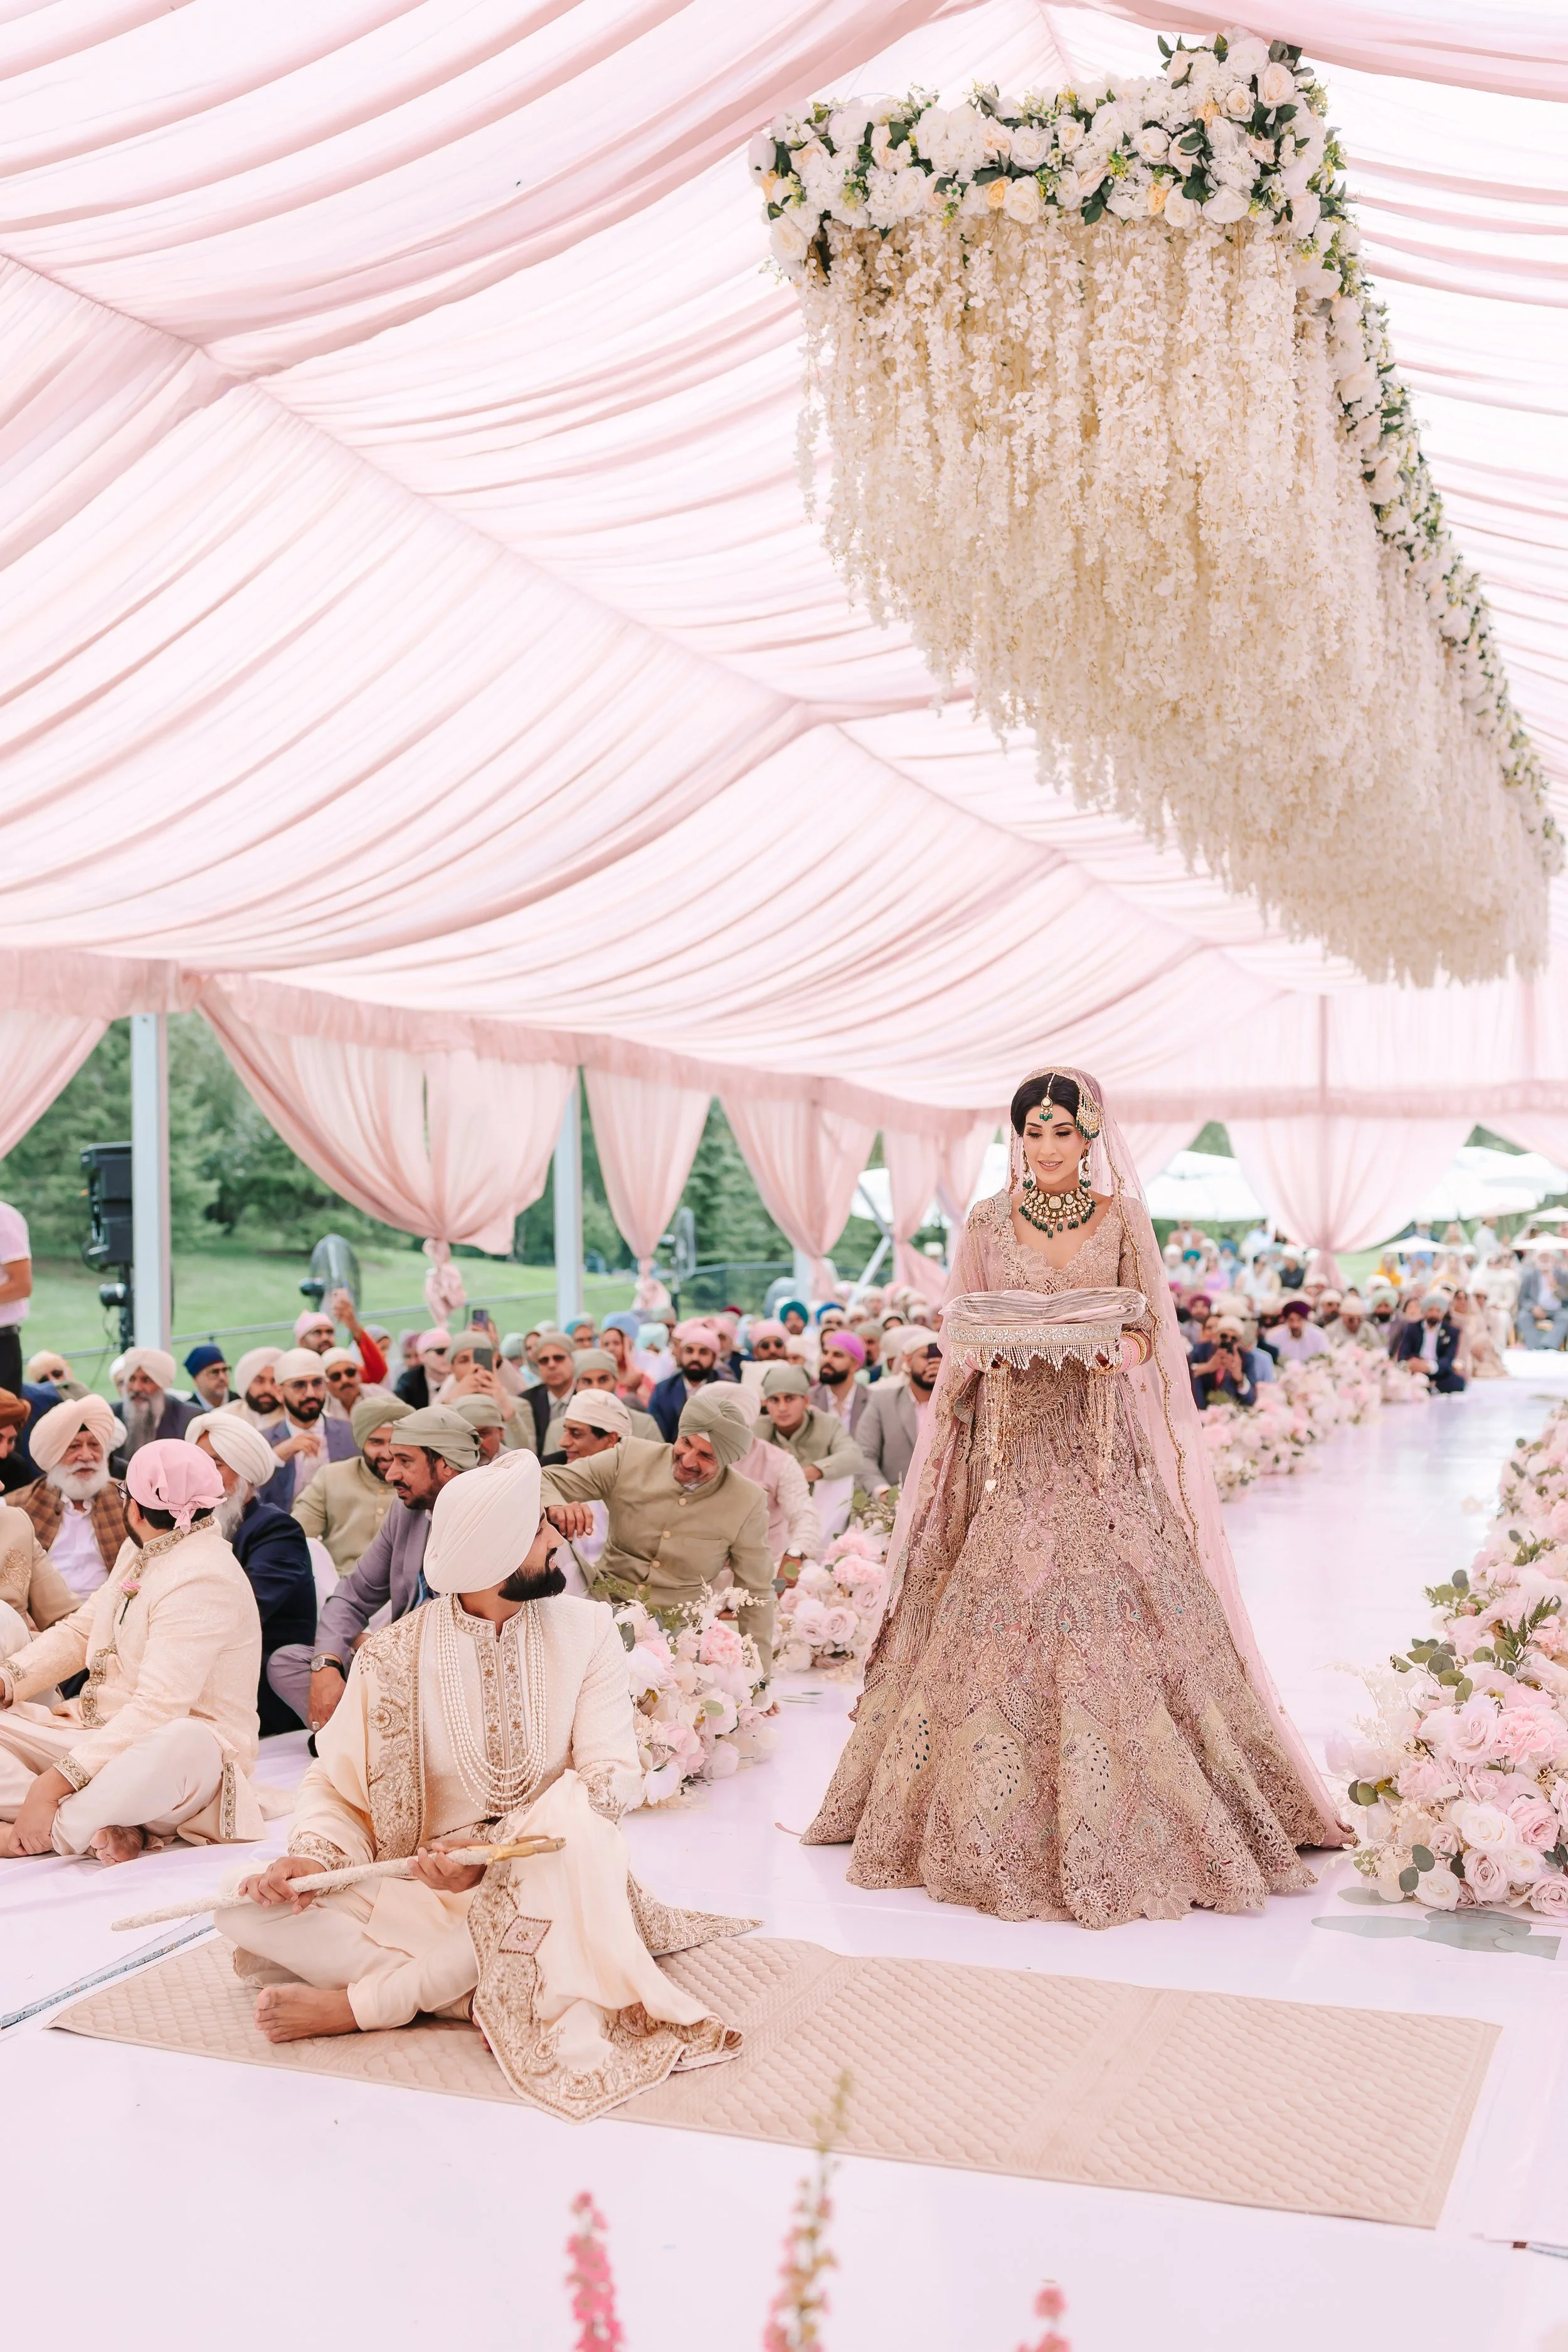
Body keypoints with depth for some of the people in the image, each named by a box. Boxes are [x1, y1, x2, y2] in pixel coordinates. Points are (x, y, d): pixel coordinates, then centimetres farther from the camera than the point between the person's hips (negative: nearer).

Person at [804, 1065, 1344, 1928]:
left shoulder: (1123, 1219, 6)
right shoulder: (988, 1223, 6)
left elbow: (1151, 1331, 5)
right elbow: (960, 1337, 8)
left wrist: (1118, 1343, -17)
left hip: (1102, 1445, 0)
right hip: (1011, 1442, 0)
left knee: (1113, 1616, -8)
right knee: (999, 1622, -4)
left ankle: (1113, 1824, 3)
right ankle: (1004, 1829, 7)